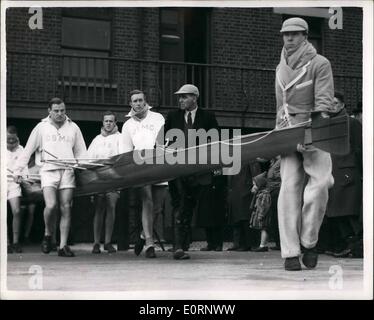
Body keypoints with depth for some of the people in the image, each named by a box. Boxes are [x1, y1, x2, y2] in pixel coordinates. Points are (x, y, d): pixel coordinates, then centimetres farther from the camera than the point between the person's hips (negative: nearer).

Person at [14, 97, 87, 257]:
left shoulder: (73, 128, 14)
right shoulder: (42, 127, 10)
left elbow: (81, 152, 17)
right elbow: (28, 151, 13)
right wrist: (18, 170, 7)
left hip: (67, 172, 2)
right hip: (48, 171, -2)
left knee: (66, 208, -4)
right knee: (51, 205, -18)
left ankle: (63, 246, 1)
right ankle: (48, 235, 8)